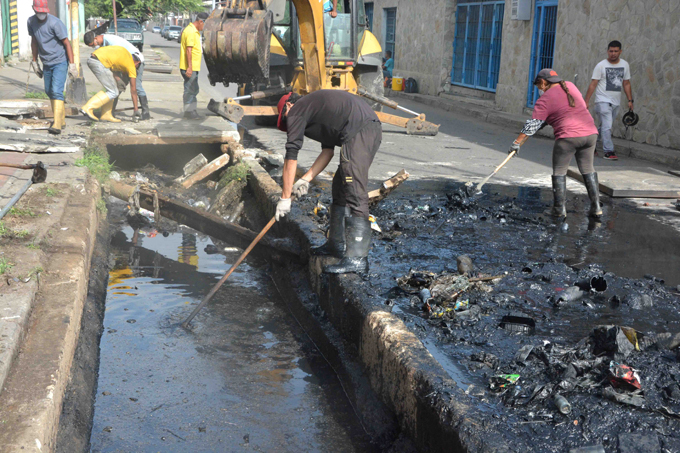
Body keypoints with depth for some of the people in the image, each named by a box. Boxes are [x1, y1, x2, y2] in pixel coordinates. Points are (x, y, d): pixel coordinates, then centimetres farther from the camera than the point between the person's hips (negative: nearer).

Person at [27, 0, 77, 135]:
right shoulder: (31, 21, 2)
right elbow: (34, 42, 14)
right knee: (49, 91, 14)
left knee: (56, 91, -18)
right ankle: (62, 119, 28)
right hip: (46, 63, 7)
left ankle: (57, 124, -22)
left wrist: (72, 64, -18)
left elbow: (67, 43, -16)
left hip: (60, 62, -7)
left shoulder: (55, 23, -18)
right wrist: (35, 62, 18)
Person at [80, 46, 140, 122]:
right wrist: (136, 110, 19)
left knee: (113, 86, 17)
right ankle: (87, 108, -8)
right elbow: (133, 91, 13)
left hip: (91, 59, 9)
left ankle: (106, 115, 17)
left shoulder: (124, 51, 25)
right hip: (99, 63, -9)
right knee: (113, 92, 1)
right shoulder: (131, 66, 9)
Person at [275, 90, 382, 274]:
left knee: (354, 194, -12)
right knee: (340, 188, 19)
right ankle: (337, 245, 28)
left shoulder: (296, 111, 8)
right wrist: (306, 179, 23)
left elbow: (291, 157, 6)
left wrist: (285, 198, 9)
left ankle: (357, 258, -15)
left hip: (359, 132, -10)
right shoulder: (316, 107, 34)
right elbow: (328, 151, 30)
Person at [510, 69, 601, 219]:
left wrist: (517, 142, -2)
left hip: (568, 137, -6)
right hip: (590, 133, 6)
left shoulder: (545, 99, -5)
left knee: (559, 172, 7)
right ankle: (596, 208, 15)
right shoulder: (570, 86, 14)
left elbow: (532, 125, -7)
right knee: (588, 170, 15)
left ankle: (560, 209, 5)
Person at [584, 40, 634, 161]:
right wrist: (586, 101, -13)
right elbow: (593, 84, -7)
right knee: (607, 126, -14)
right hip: (603, 101, -5)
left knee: (605, 127, 11)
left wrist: (630, 100, 9)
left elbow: (626, 84, 15)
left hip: (616, 102, 5)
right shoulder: (601, 65, -5)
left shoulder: (625, 65, 9)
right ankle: (609, 151, -13)